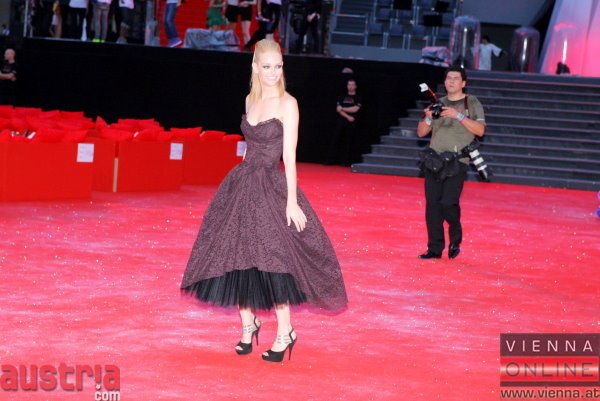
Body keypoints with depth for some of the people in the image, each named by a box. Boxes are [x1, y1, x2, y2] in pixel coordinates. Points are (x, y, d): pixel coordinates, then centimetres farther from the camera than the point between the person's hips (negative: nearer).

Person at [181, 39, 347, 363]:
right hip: (241, 184, 6)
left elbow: (289, 156, -13)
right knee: (238, 257, 7)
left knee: (270, 257, -6)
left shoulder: (287, 103, -9)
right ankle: (248, 324, 23)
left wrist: (291, 202, -16)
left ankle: (285, 332, 8)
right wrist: (245, 178, 14)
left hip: (270, 187, -6)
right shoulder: (251, 99, 9)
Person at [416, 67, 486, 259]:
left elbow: (480, 130, -9)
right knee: (432, 205, -1)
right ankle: (435, 248, 6)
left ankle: (455, 240, 8)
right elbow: (421, 132, 15)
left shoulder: (472, 103, 5)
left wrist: (459, 115, -18)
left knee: (448, 203, -16)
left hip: (457, 162, -4)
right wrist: (428, 118, -5)